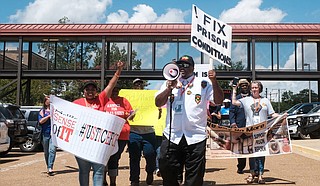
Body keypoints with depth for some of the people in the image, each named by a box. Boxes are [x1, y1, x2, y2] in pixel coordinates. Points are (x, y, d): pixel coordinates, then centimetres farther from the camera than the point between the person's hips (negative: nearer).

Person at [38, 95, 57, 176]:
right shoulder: (42, 111, 10)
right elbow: (40, 121, -3)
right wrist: (49, 116, -12)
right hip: (45, 133, 1)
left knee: (52, 150, -14)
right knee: (46, 152, 8)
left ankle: (50, 168, -18)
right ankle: (48, 167, 21)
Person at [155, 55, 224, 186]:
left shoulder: (203, 84, 5)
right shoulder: (169, 83, 11)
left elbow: (219, 100, -5)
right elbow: (158, 103, 3)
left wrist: (214, 81, -18)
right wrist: (169, 89, -12)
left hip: (196, 138, -2)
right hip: (171, 136, 2)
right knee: (166, 170, 9)